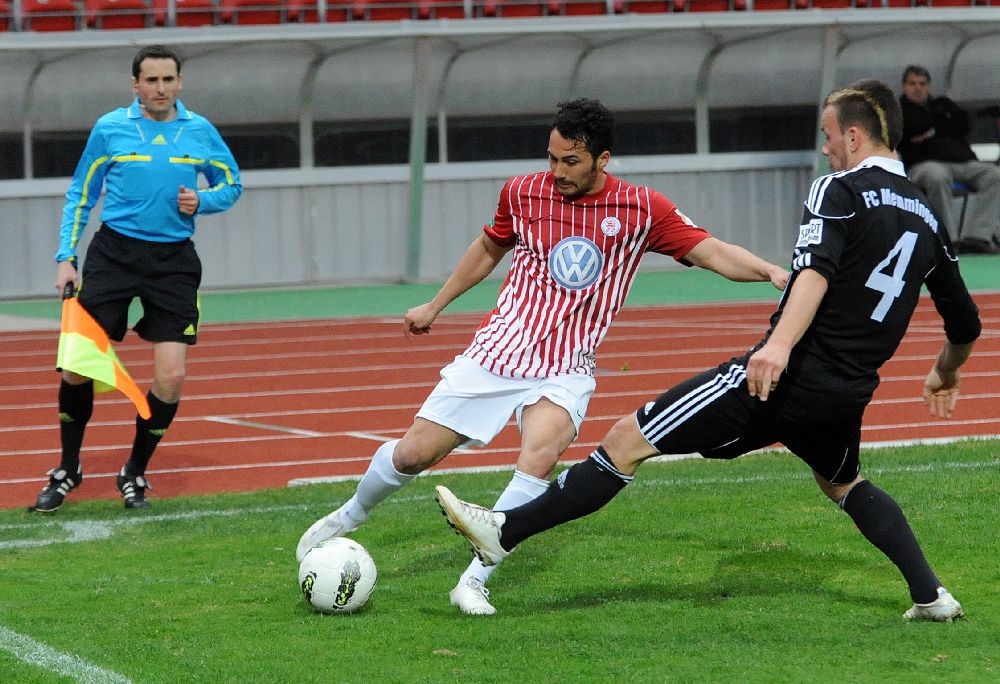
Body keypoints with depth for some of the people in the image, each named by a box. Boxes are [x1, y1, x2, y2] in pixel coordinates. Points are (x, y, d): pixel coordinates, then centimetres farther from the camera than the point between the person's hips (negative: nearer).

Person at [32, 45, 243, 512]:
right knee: (78, 364, -5)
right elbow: (80, 194, 9)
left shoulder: (200, 132, 3)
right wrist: (66, 257, 1)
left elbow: (231, 185, 15)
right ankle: (67, 470, 16)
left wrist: (200, 202, -7)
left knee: (171, 376, -7)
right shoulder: (109, 129, 0)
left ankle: (134, 474, 15)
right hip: (114, 253, -1)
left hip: (173, 262, 1)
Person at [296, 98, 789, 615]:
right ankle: (349, 516, 32)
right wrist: (434, 306, 25)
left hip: (564, 373, -2)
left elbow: (714, 253, -8)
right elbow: (489, 248, 19)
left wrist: (772, 272, -26)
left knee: (540, 456, -30)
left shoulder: (641, 209, -6)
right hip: (496, 351, 2)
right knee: (411, 455, 1)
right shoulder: (523, 193, 0)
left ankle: (474, 582, -23)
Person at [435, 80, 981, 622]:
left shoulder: (839, 191, -6)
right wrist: (945, 374, 44)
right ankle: (930, 595, 29)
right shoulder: (926, 216, 14)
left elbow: (816, 269, -26)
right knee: (843, 483, 37)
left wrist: (780, 343, -41)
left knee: (628, 440, -3)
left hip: (786, 376, -7)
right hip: (847, 393, 7)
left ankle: (506, 530, -4)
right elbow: (965, 323, 23)